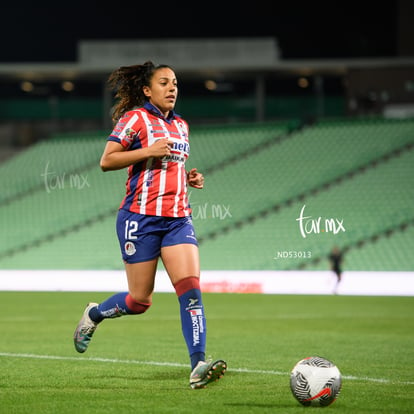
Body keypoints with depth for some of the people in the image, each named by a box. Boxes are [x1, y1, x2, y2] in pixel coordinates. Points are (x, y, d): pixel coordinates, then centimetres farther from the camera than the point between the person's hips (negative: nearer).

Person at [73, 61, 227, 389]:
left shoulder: (181, 125, 17)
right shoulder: (136, 118, -4)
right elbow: (106, 161, -10)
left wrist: (189, 178, 11)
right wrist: (148, 151, -18)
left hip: (178, 217, 6)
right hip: (141, 217, -6)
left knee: (191, 288, -14)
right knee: (140, 301, 1)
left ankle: (198, 366, -20)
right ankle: (94, 315, 32)